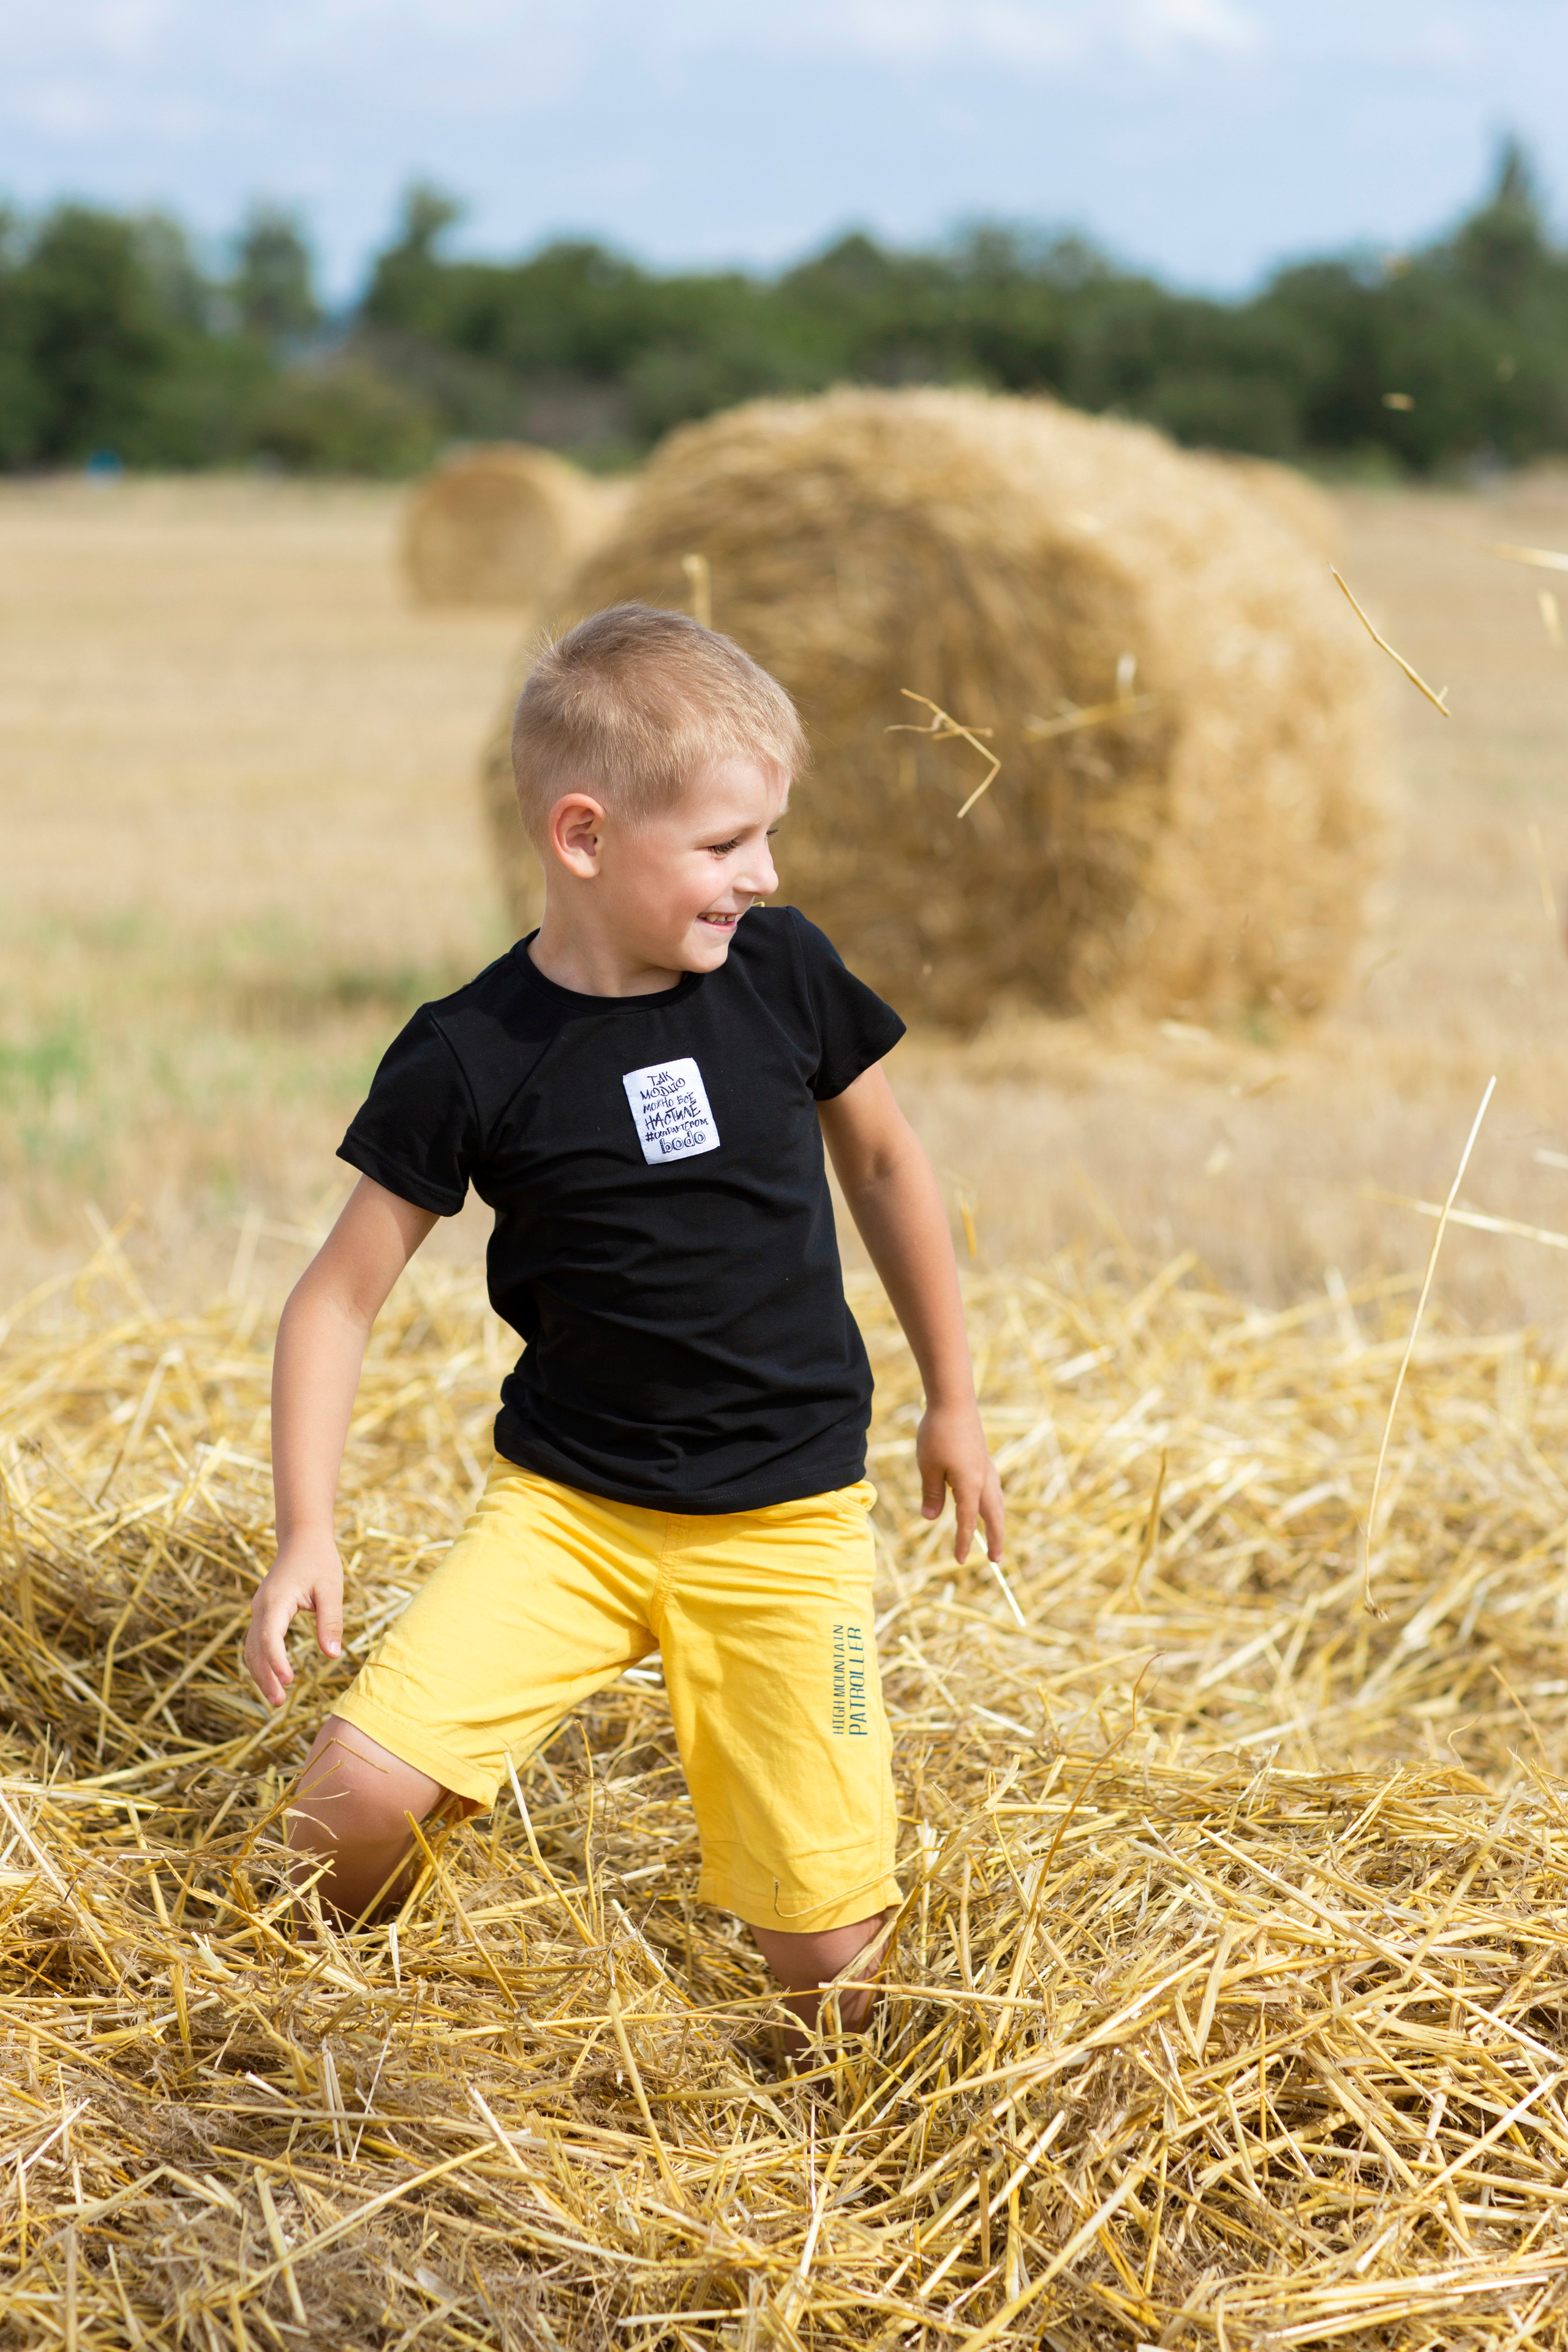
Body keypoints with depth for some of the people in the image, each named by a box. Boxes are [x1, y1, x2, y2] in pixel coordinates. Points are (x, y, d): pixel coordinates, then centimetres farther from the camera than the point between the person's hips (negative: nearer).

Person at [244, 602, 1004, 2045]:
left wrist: (952, 1400, 18)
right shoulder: (471, 1058, -10)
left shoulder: (781, 972, -5)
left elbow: (882, 1159, 12)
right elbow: (341, 1296, -3)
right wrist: (306, 1530, -12)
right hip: (566, 1503, -1)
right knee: (359, 1790, -18)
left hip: (784, 1522, 1)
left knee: (828, 1958, -8)